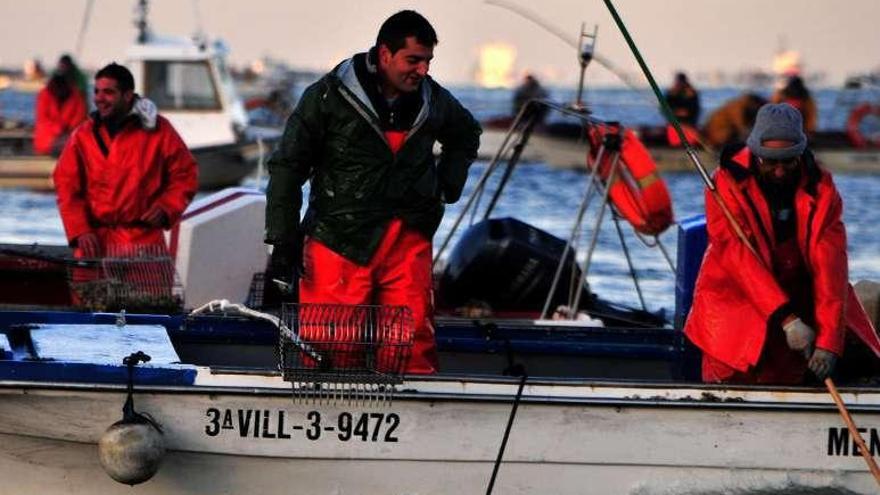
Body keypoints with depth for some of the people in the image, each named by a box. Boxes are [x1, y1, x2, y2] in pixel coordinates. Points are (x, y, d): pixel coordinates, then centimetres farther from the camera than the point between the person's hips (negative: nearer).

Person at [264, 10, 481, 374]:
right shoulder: (329, 96, -6)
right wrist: (283, 241, -7)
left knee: (415, 344, -1)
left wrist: (448, 187, 16)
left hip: (408, 241, 3)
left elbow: (466, 136, 30)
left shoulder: (435, 102, 6)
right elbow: (288, 167, -3)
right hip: (339, 242, -3)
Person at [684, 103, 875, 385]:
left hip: (798, 296, 2)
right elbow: (740, 258, -21)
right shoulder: (727, 184, -14)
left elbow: (829, 264, -16)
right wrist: (786, 319, -30)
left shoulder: (820, 189, -7)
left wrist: (828, 339, -27)